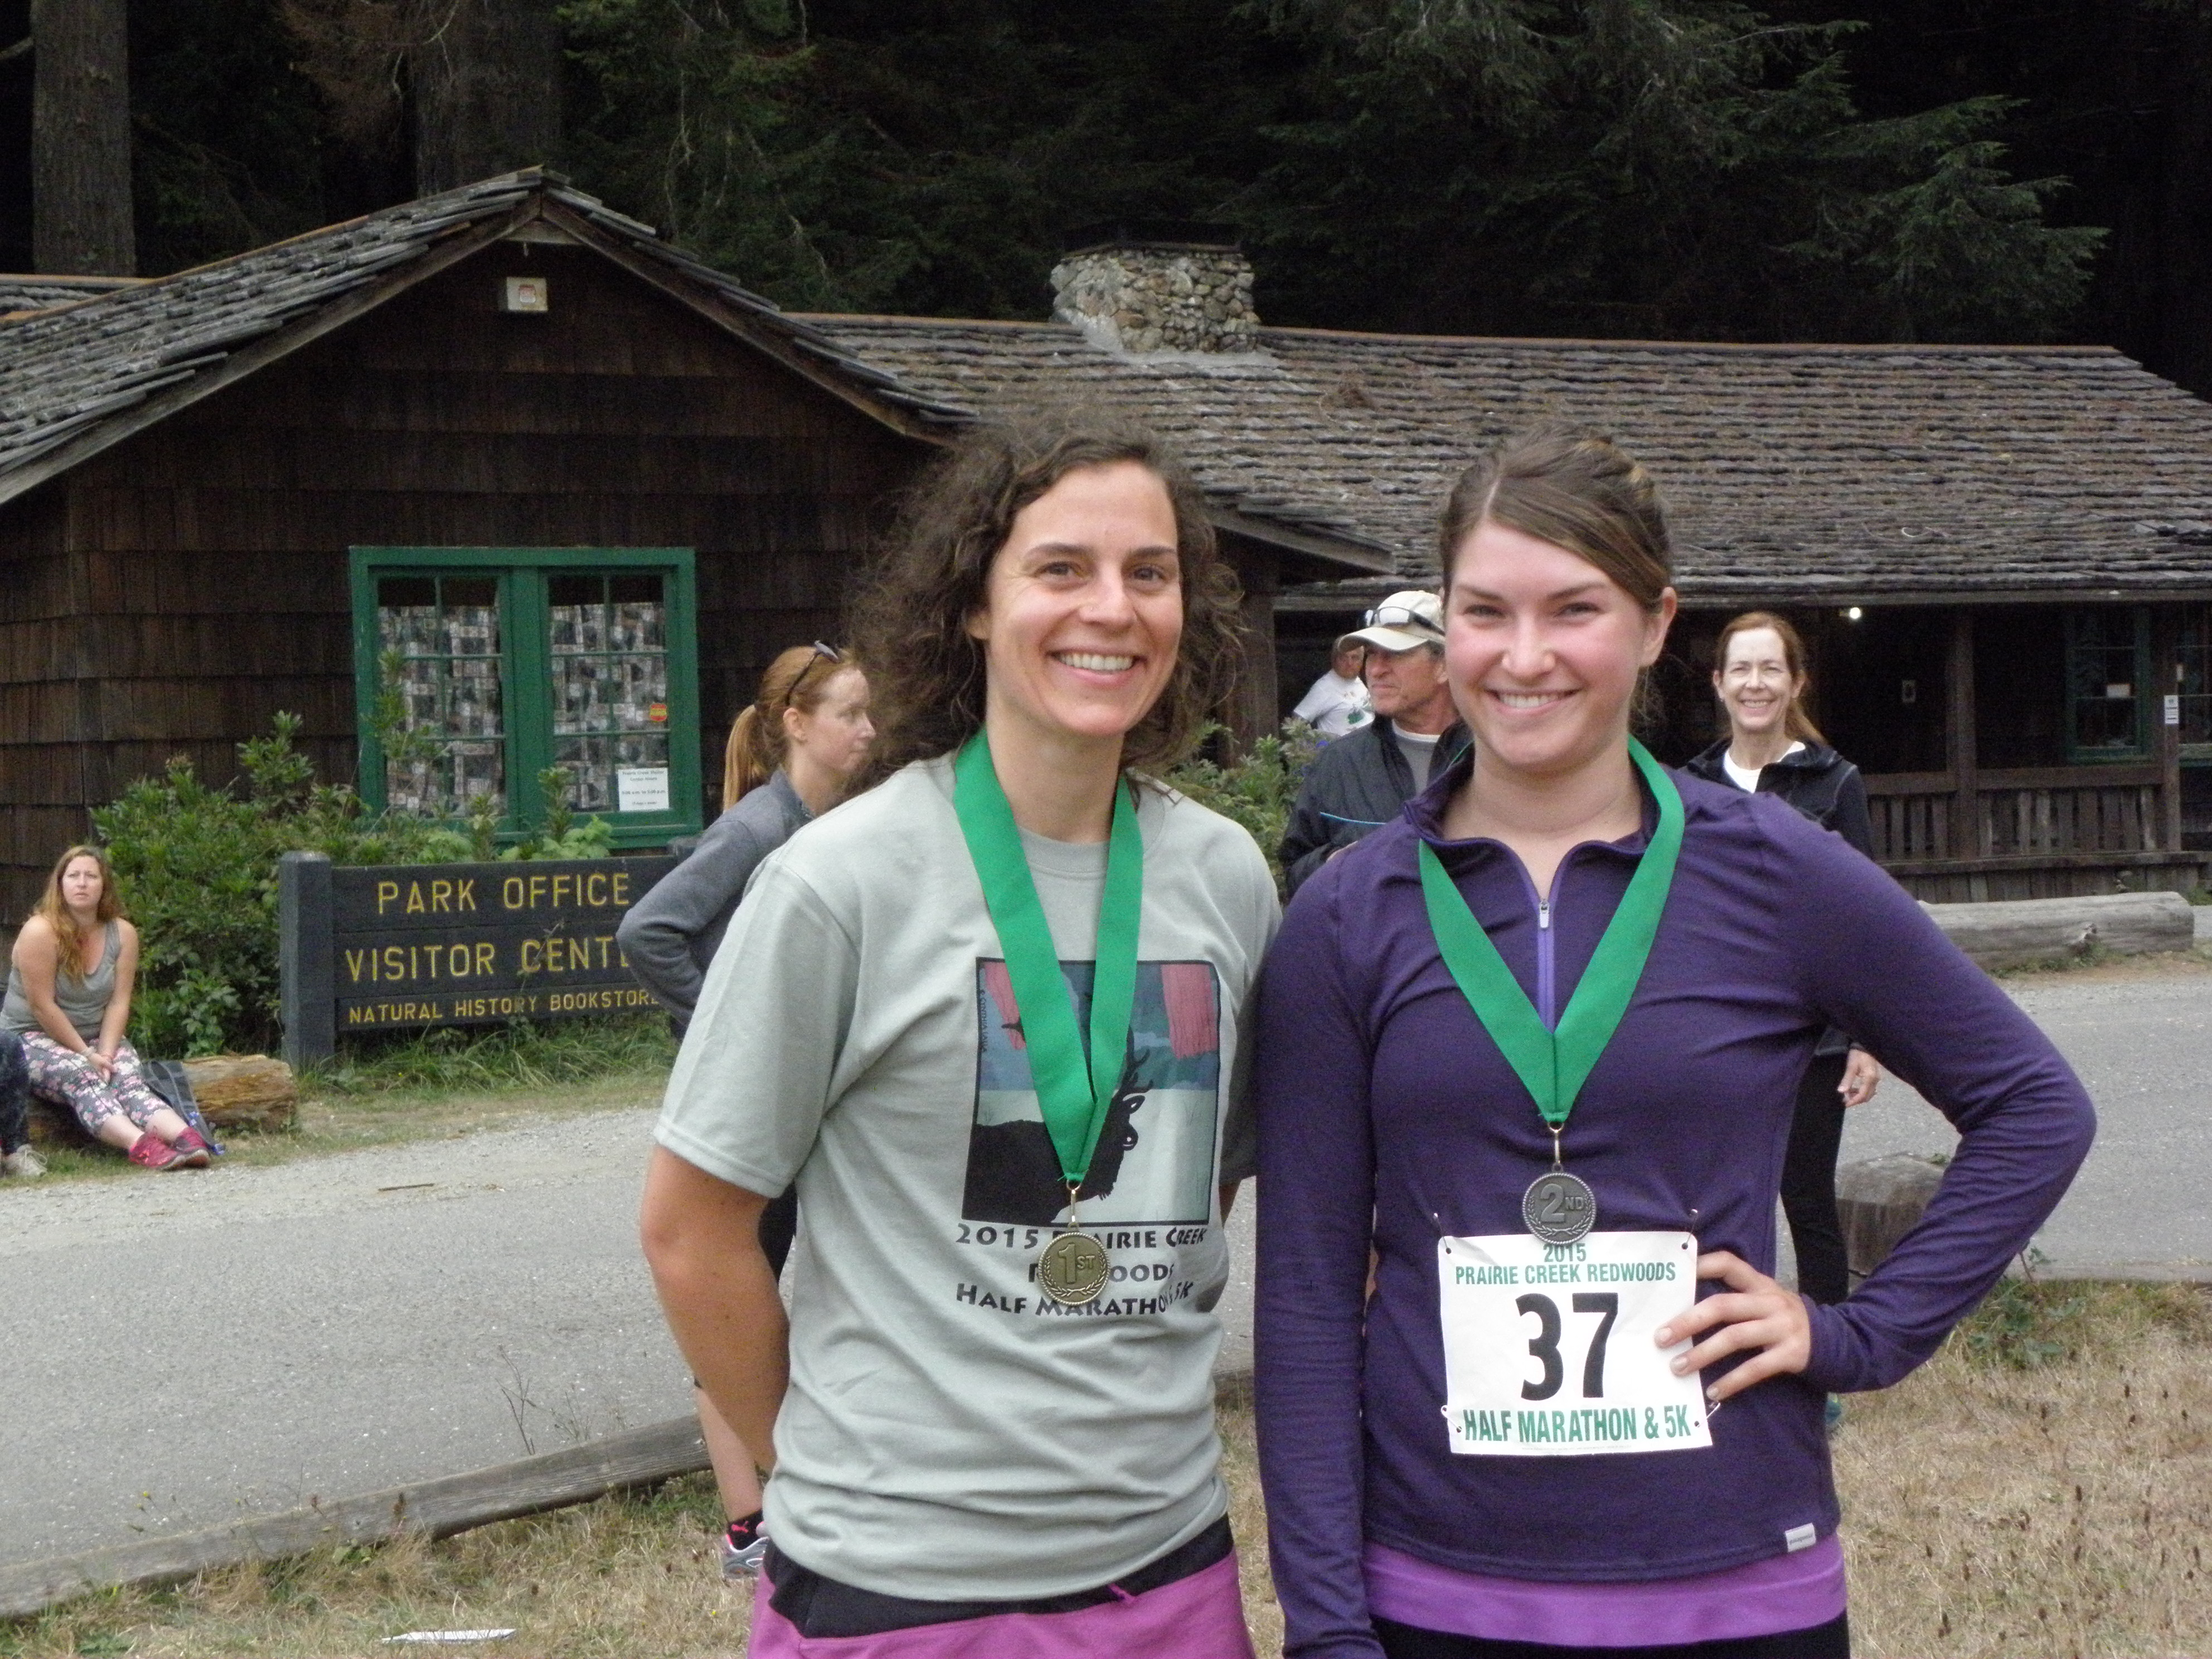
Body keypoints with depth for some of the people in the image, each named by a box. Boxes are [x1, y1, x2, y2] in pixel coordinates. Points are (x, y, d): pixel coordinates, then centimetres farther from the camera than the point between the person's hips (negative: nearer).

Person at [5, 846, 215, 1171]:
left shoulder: (123, 934, 0)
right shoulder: (41, 932, -15)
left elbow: (119, 1002, -4)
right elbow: (42, 1005, -16)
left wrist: (105, 1053, -17)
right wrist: (86, 1055, -16)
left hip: (96, 1037, 4)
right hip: (32, 1037, -4)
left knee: (129, 1078, -25)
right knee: (82, 1079, -32)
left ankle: (187, 1138, -51)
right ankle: (141, 1145, -57)